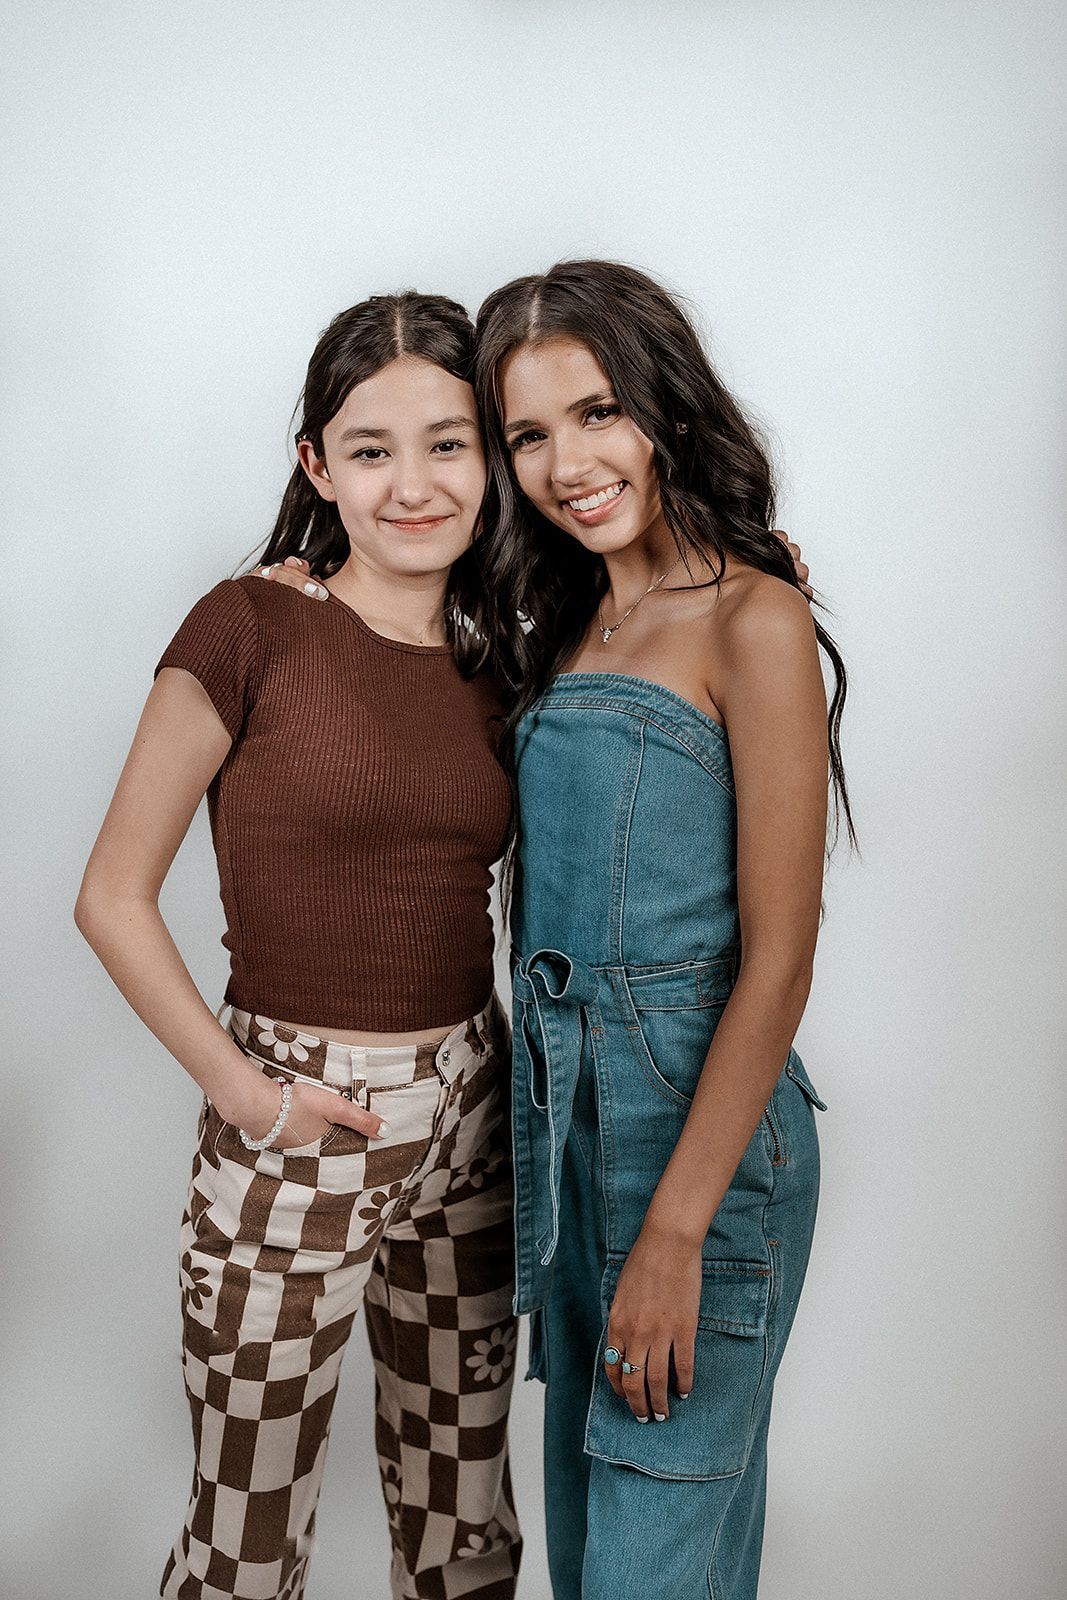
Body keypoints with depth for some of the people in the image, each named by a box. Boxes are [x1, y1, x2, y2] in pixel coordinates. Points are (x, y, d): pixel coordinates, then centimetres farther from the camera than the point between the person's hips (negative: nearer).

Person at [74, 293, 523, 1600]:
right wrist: (236, 1085, -13)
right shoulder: (253, 629, -10)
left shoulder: (498, 667, 5)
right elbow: (113, 899, -8)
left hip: (470, 1122, 5)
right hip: (293, 1127, -4)